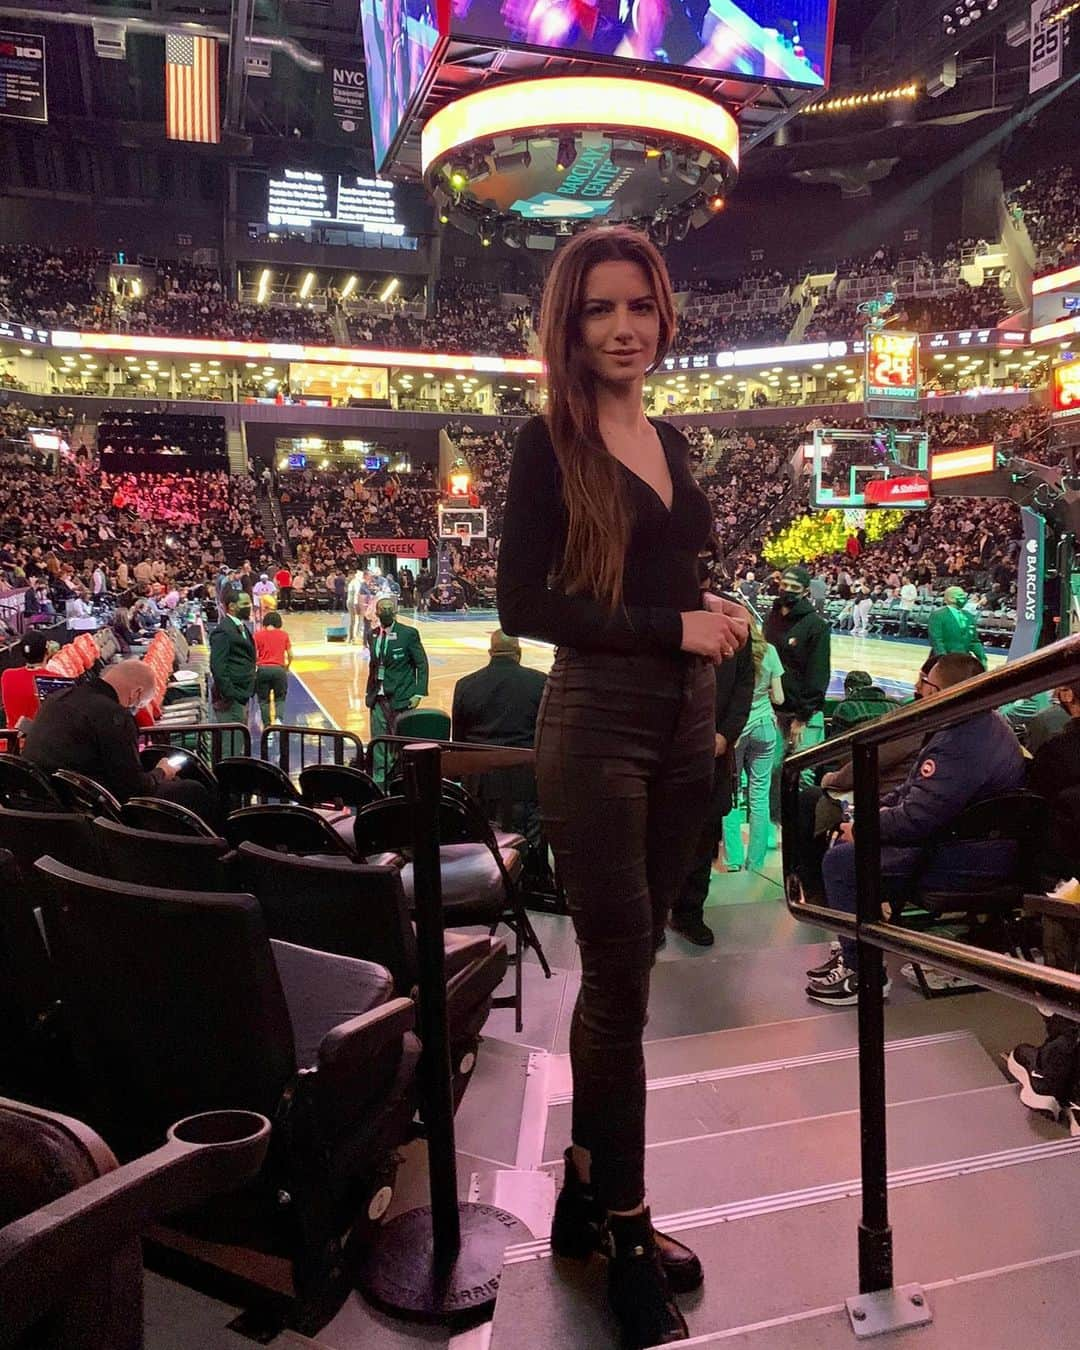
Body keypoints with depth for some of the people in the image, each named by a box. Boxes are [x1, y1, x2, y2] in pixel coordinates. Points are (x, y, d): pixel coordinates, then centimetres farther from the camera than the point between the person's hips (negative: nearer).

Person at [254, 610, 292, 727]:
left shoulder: (258, 635, 4)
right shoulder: (284, 635, 6)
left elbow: (253, 655, -2)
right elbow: (290, 654, 6)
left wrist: (256, 664, 17)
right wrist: (287, 666, 23)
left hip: (262, 669, 0)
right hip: (279, 669, 0)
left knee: (264, 700, 10)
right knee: (280, 698, 14)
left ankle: (267, 727, 9)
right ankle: (279, 719, -11)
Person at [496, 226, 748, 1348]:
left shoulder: (671, 441, 14)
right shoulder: (549, 442, -6)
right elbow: (521, 604, -14)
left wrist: (716, 614, 1)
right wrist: (674, 627, -16)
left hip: (683, 727, 7)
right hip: (596, 730, -7)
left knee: (624, 970, 15)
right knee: (620, 982, 1)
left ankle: (587, 1198, 33)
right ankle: (626, 1235, 22)